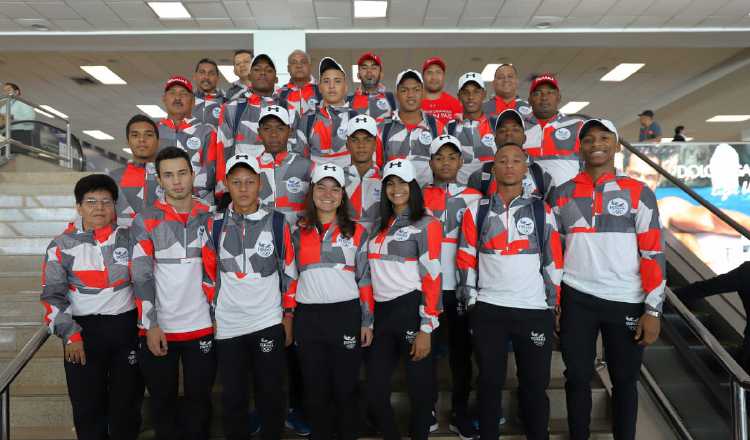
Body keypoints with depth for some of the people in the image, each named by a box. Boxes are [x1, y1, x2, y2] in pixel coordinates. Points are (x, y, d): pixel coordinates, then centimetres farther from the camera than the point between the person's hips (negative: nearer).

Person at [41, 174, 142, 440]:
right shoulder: (62, 245, 0)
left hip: (126, 326, 1)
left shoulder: (129, 239, 3)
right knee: (88, 407, 5)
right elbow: (53, 296, -1)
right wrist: (70, 334, -10)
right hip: (83, 331, -1)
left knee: (127, 402, 10)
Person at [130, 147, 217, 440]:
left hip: (202, 325, 1)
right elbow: (141, 277, -7)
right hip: (159, 327, -1)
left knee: (199, 398, 12)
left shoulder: (210, 218, 4)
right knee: (162, 401, 12)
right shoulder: (145, 221, -2)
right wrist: (151, 325, -13)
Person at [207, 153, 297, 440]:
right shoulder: (214, 224, 1)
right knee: (232, 396, 12)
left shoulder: (277, 222, -1)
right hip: (227, 325, 1)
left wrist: (288, 315, 2)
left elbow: (289, 272, 2)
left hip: (269, 322, -1)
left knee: (271, 393, 10)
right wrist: (212, 315, 4)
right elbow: (209, 272, 6)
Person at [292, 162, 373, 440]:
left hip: (346, 315, -1)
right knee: (316, 389, 11)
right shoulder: (298, 233, 8)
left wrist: (367, 322, 0)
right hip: (308, 318, 2)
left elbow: (364, 280, 3)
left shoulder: (356, 232, 3)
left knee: (346, 387, 7)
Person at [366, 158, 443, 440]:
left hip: (411, 310, -6)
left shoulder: (426, 224, -4)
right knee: (375, 390, 8)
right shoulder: (382, 225, 15)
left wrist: (426, 328, -15)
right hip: (382, 312, 6)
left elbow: (432, 277, -10)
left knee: (418, 389, 7)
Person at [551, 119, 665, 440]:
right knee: (577, 377, 10)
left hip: (627, 302, -1)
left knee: (625, 380, 12)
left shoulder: (639, 193, -1)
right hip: (576, 300, 2)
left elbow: (653, 253, -4)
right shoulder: (562, 195, 5)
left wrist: (653, 310, -8)